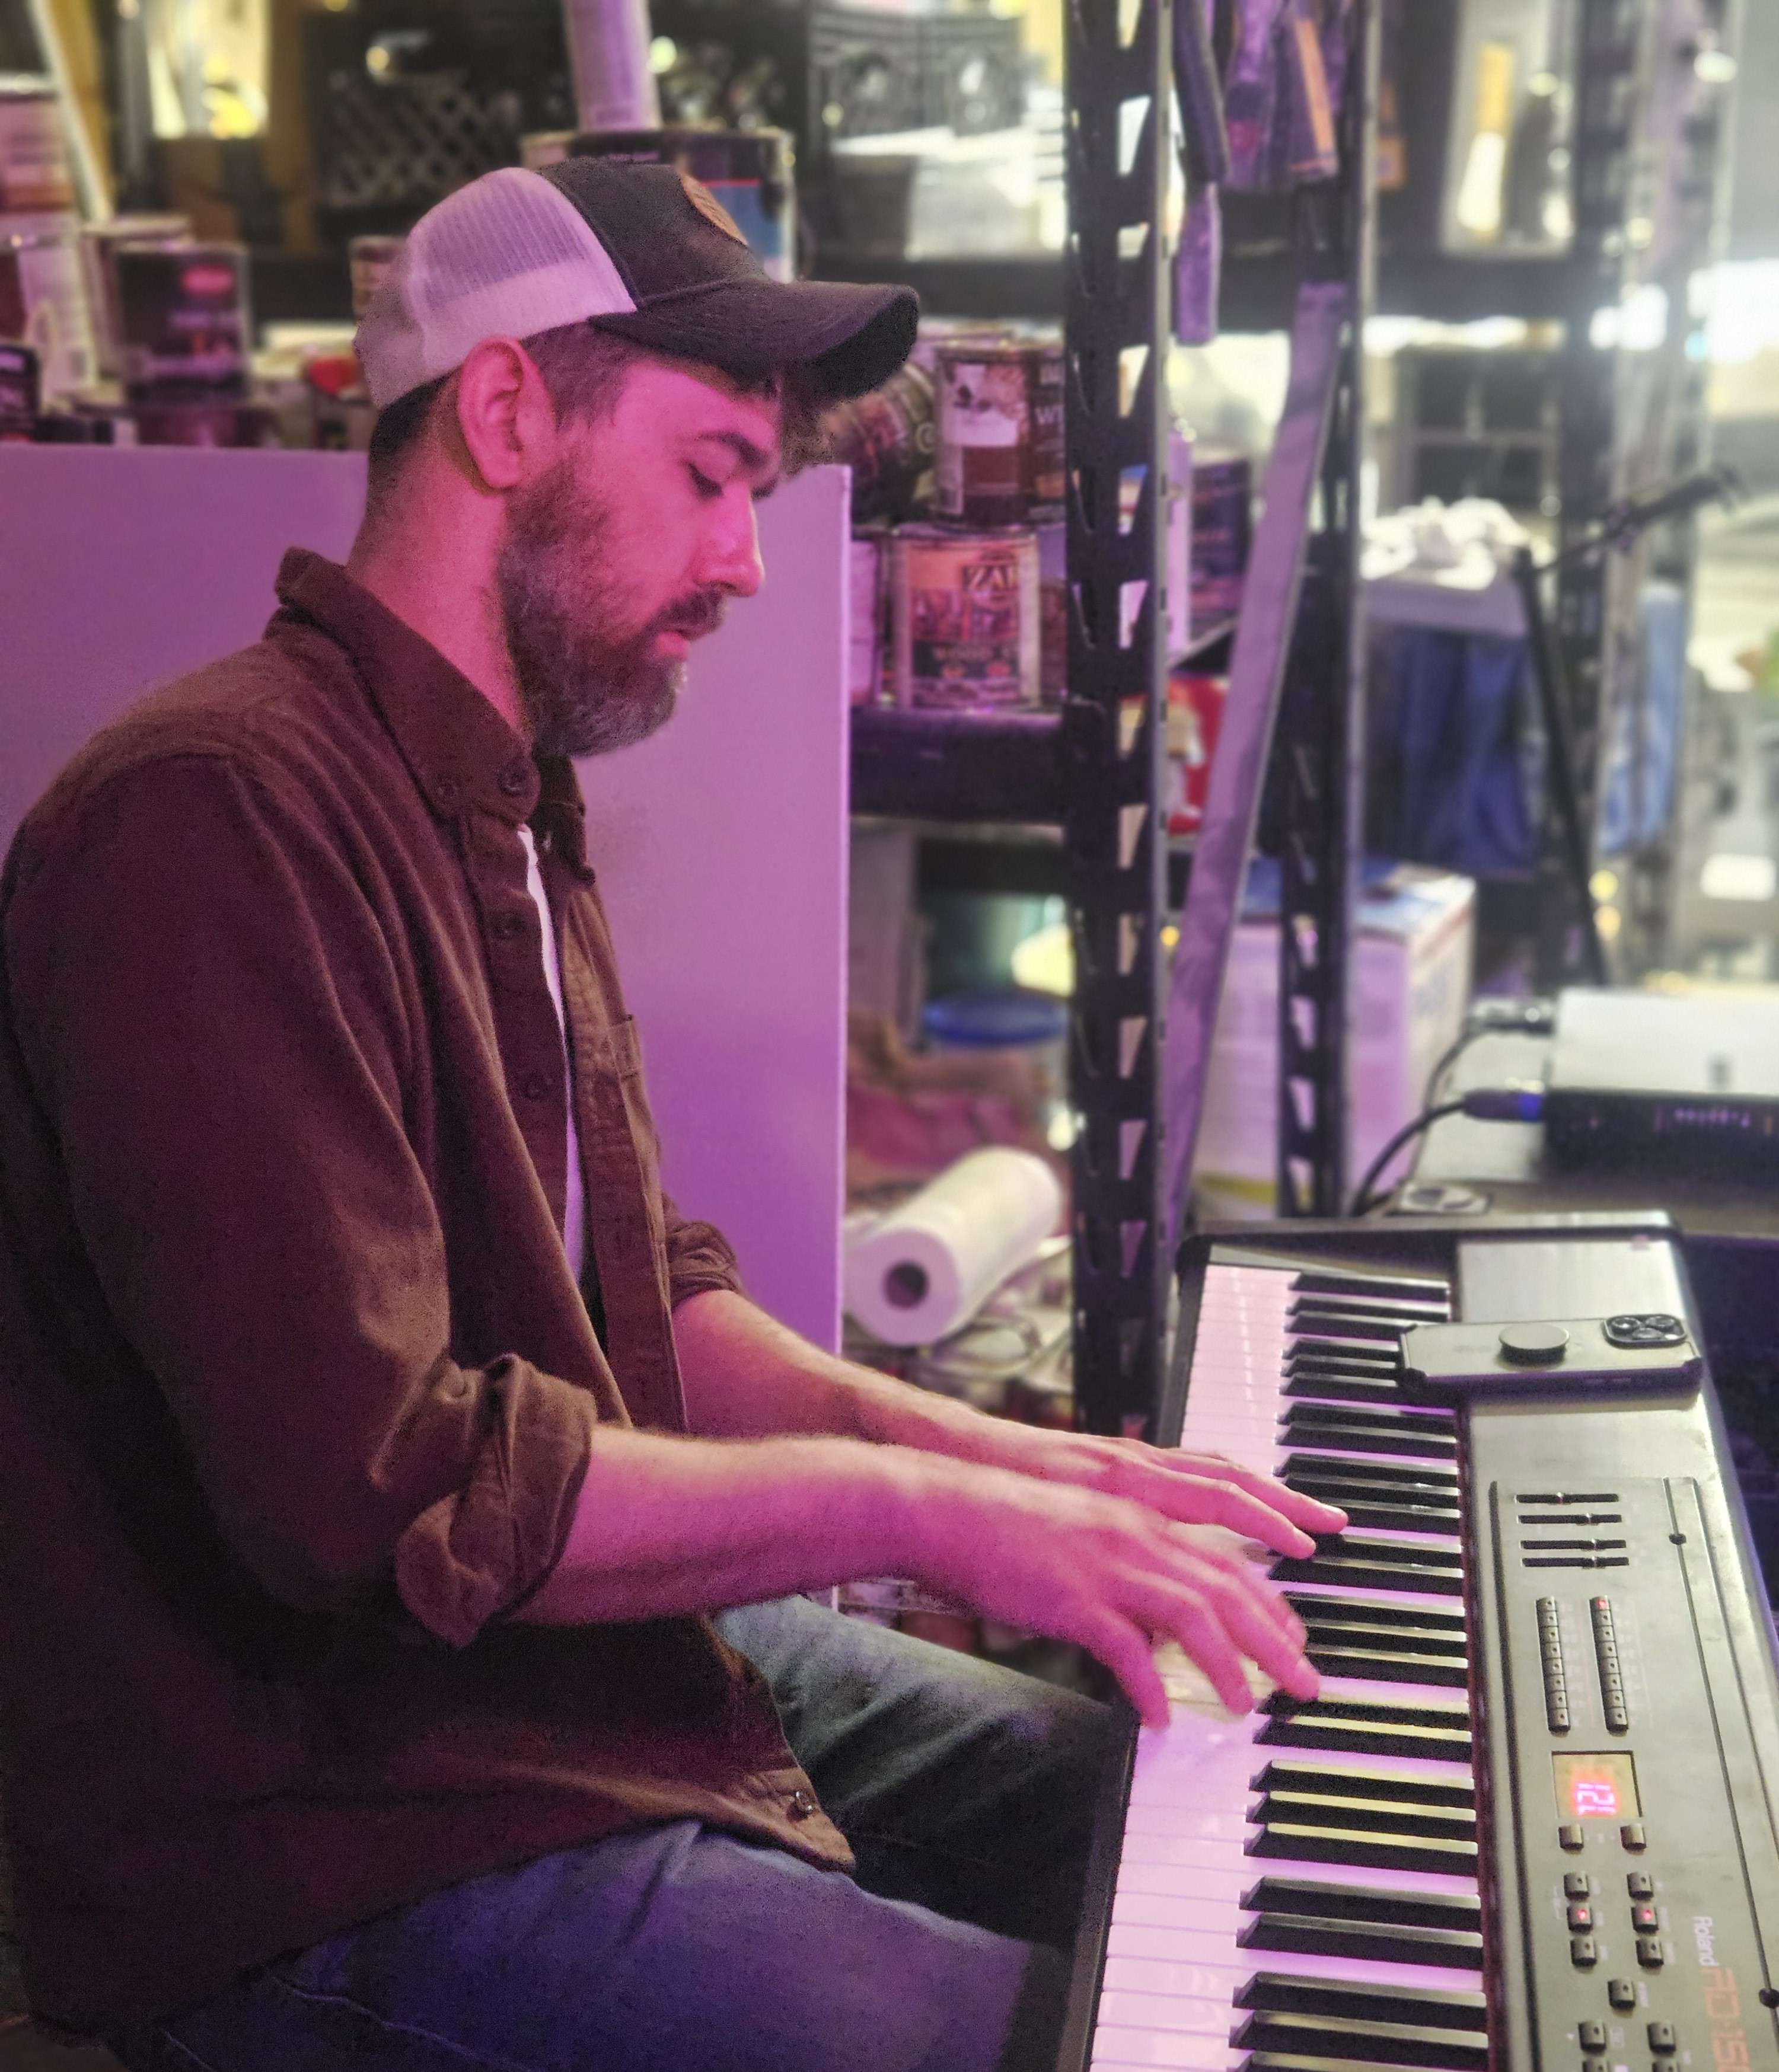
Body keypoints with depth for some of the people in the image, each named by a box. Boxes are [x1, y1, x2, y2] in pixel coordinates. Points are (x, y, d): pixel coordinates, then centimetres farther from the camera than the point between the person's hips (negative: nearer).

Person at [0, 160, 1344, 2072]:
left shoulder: (509, 814, 13)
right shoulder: (214, 818, -22)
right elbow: (372, 1485, -29)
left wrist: (992, 1456, 1)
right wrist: (911, 1508, -21)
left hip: (623, 1657, 10)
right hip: (346, 1857, -10)